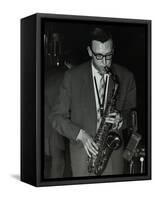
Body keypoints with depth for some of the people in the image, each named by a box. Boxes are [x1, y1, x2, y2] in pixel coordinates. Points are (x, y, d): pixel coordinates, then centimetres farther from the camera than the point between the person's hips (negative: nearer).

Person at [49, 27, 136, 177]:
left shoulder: (126, 77, -1)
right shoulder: (72, 77, -6)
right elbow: (56, 117, -2)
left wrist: (121, 119, -14)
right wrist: (80, 135, -18)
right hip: (82, 152, -1)